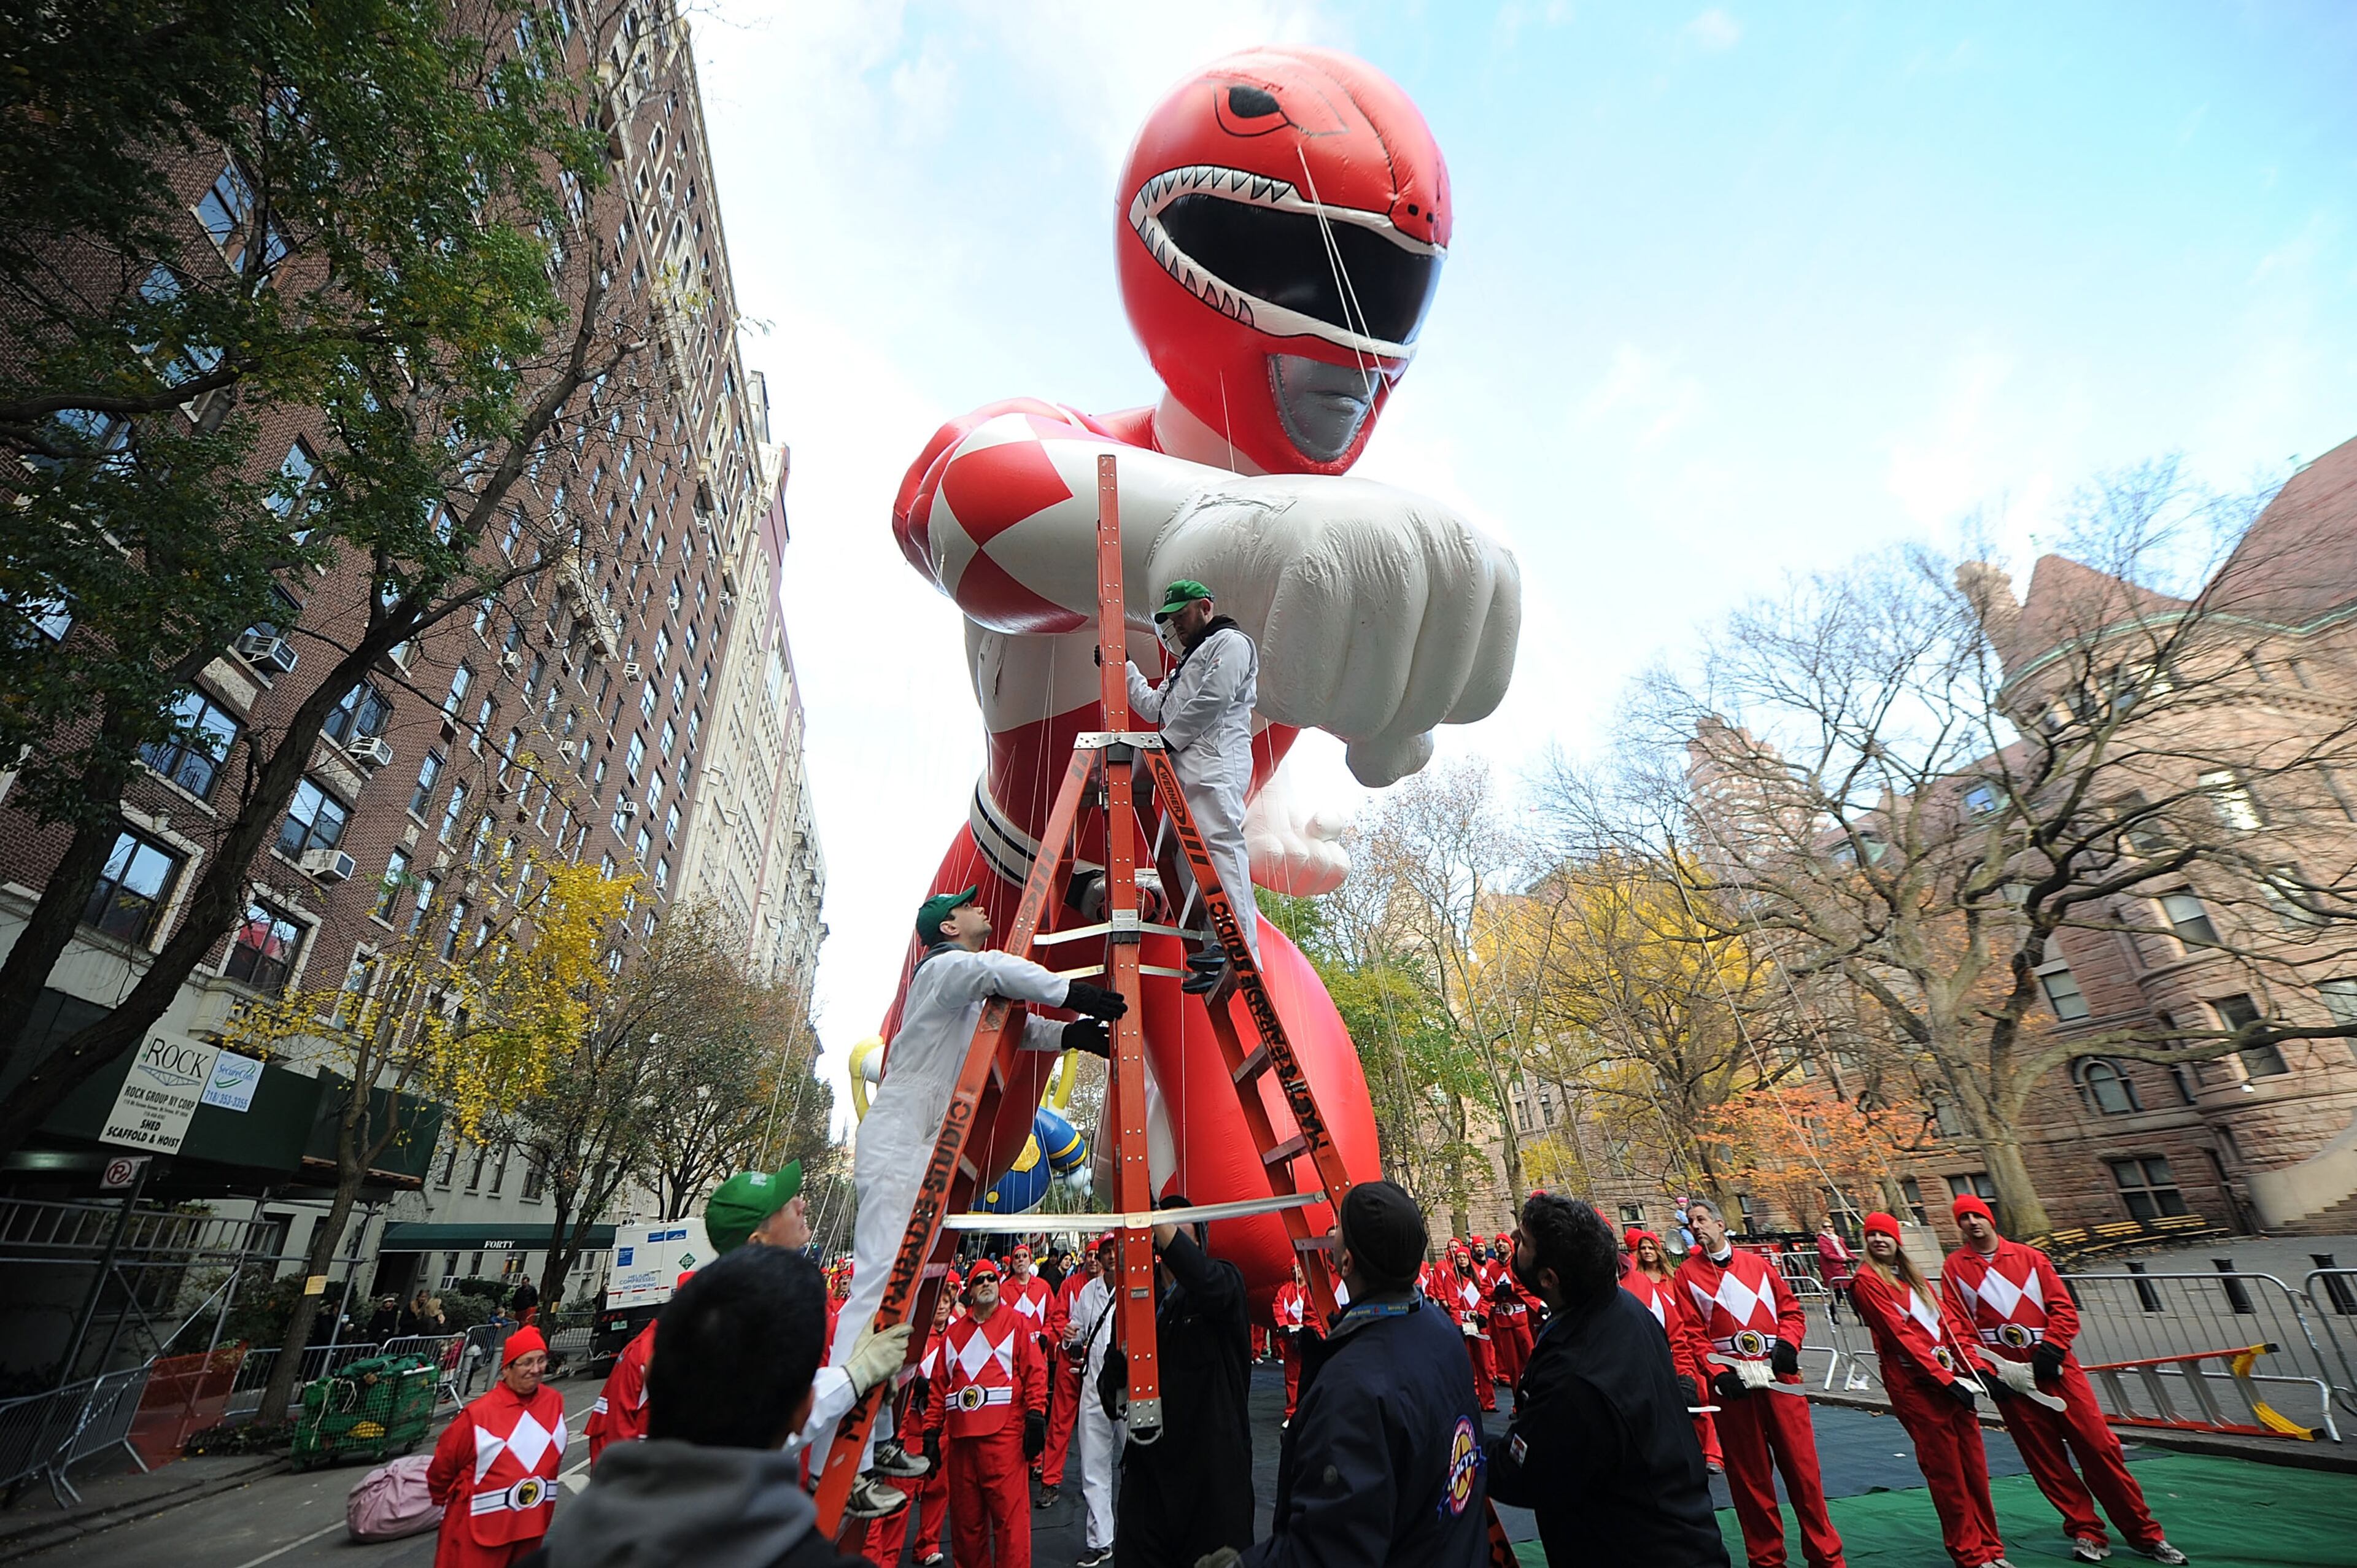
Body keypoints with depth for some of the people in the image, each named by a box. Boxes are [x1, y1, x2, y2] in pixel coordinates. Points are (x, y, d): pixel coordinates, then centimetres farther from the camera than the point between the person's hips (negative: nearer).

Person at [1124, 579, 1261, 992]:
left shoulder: (1230, 642, 5)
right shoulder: (1190, 660, 36)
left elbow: (1211, 700, -11)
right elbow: (1154, 707, 35)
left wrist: (1168, 740, -7)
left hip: (1216, 766, -10)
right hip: (1187, 769, 10)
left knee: (1221, 850, -20)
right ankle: (1215, 944, -1)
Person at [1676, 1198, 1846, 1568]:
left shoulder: (1757, 1263, 9)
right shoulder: (1687, 1273, 1)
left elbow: (1791, 1309, 12)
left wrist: (1787, 1343, -6)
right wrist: (1718, 1375, -13)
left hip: (1781, 1379, 1)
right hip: (1733, 1385, -1)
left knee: (1801, 1466, 7)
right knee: (1750, 1476, 7)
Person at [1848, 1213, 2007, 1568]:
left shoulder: (1913, 1277, 15)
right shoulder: (1867, 1280, -10)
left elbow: (1950, 1322, 11)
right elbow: (1900, 1335, -15)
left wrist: (1976, 1367, -1)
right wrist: (1944, 1378, -17)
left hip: (1952, 1378, 7)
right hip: (1914, 1383, -7)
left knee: (1975, 1464, 11)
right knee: (1947, 1471, 1)